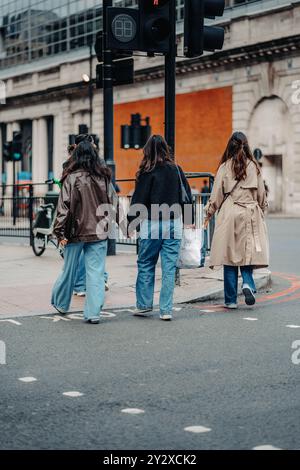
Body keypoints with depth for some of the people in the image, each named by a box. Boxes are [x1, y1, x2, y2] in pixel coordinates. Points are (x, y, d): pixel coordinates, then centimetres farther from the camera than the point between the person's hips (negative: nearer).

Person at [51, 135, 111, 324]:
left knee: (70, 269, 13)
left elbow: (64, 206, -11)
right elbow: (109, 202, 11)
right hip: (99, 232, 2)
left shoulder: (72, 178, -10)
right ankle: (93, 312, -1)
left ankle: (61, 303, 32)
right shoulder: (104, 177, 3)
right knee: (96, 272, 2)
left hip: (77, 231, -2)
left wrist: (61, 232, -8)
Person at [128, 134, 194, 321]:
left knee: (146, 265, 11)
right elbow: (187, 197, 9)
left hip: (151, 225, -3)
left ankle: (144, 305, 16)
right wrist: (190, 220, 17)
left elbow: (139, 200, -7)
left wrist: (131, 222, 1)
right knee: (169, 268, 4)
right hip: (174, 225, 3)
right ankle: (166, 310, 4)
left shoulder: (148, 172, -7)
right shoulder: (177, 170, 5)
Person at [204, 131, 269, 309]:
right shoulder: (254, 166, 2)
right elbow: (261, 194, 10)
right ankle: (248, 283, -17)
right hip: (250, 214, 1)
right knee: (248, 252, 9)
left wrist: (209, 214, 13)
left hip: (229, 214, -1)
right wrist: (261, 209, 26)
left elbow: (217, 194, 2)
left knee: (230, 255, 4)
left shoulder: (225, 167, -1)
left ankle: (231, 300, 7)